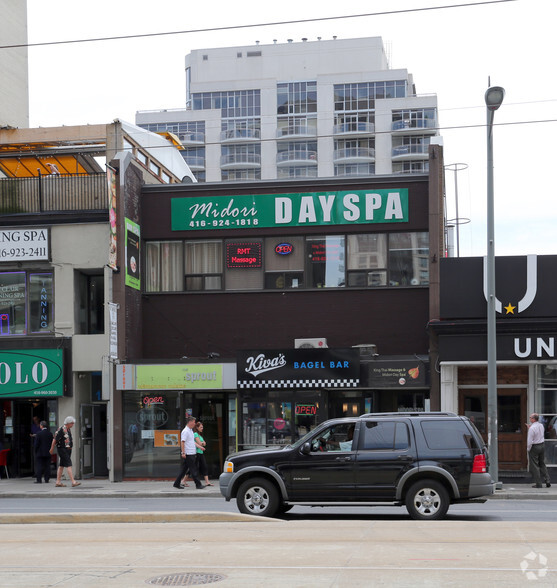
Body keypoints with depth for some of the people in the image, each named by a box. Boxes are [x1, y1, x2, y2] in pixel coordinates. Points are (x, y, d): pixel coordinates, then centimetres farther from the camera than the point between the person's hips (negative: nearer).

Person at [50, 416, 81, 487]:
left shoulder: (68, 430, 11)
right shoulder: (61, 430, -17)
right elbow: (54, 440, -12)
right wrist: (52, 449, -5)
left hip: (68, 449, 9)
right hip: (62, 449, -9)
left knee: (61, 466, 12)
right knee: (69, 465, -14)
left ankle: (58, 482, 16)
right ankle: (73, 482, -19)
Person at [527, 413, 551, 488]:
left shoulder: (532, 428, -20)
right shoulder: (541, 425, 4)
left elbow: (530, 440, -19)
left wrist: (528, 449, -5)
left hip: (534, 447, -7)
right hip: (542, 445, 7)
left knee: (534, 465, 3)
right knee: (542, 464, 17)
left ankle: (538, 483, 5)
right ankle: (547, 481, 13)